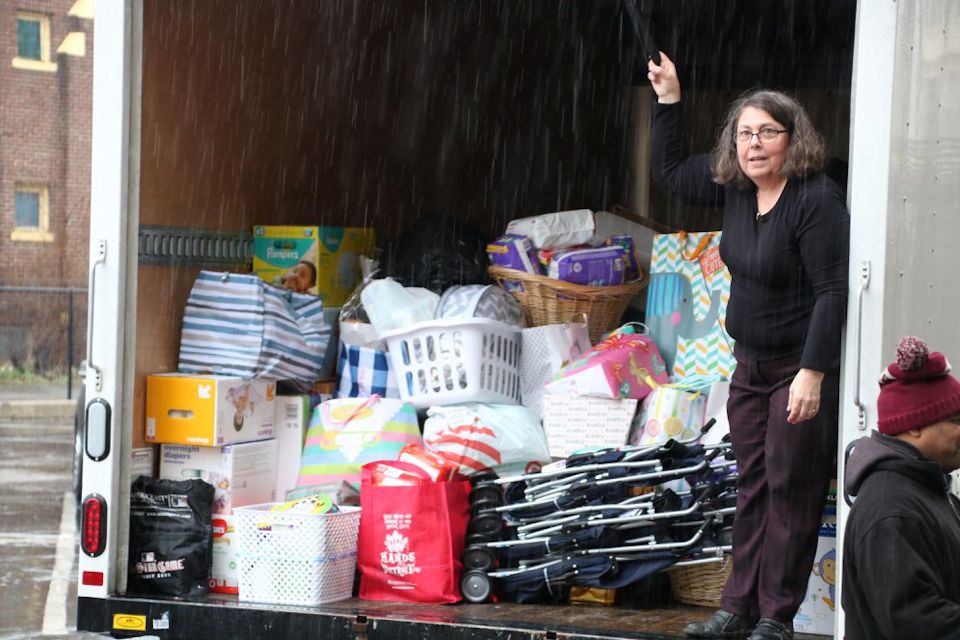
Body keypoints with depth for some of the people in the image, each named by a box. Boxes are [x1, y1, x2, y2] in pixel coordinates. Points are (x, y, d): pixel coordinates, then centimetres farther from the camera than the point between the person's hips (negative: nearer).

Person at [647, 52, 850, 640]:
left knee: (790, 490, -3)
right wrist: (668, 100, 11)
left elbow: (832, 290, -24)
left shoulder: (816, 200, -21)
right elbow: (671, 171, 19)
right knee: (752, 487, 12)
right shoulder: (736, 189, 2)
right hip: (751, 364, 8)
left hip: (803, 367, -8)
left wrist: (812, 372, -27)